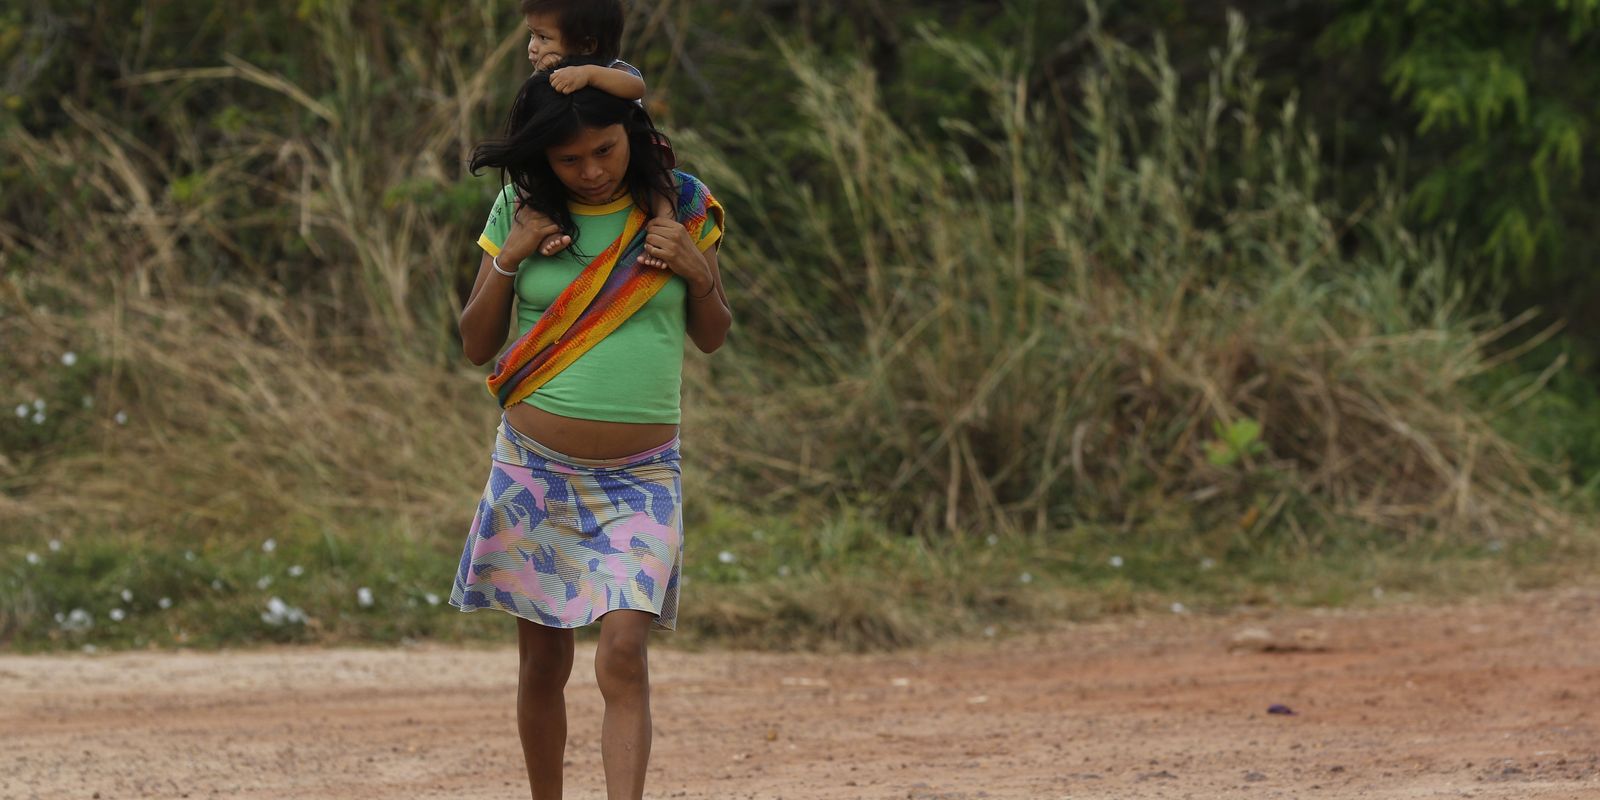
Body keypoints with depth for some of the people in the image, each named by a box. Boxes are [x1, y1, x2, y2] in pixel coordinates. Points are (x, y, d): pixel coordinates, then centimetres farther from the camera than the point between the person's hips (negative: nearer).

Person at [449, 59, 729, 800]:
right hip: (534, 469, 1)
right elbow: (476, 346, 3)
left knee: (623, 656, -17)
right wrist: (509, 259, -12)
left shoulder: (680, 208, 0)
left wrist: (697, 272, -11)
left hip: (640, 480, -1)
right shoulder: (523, 210, 0)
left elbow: (712, 337, 10)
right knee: (544, 661, 8)